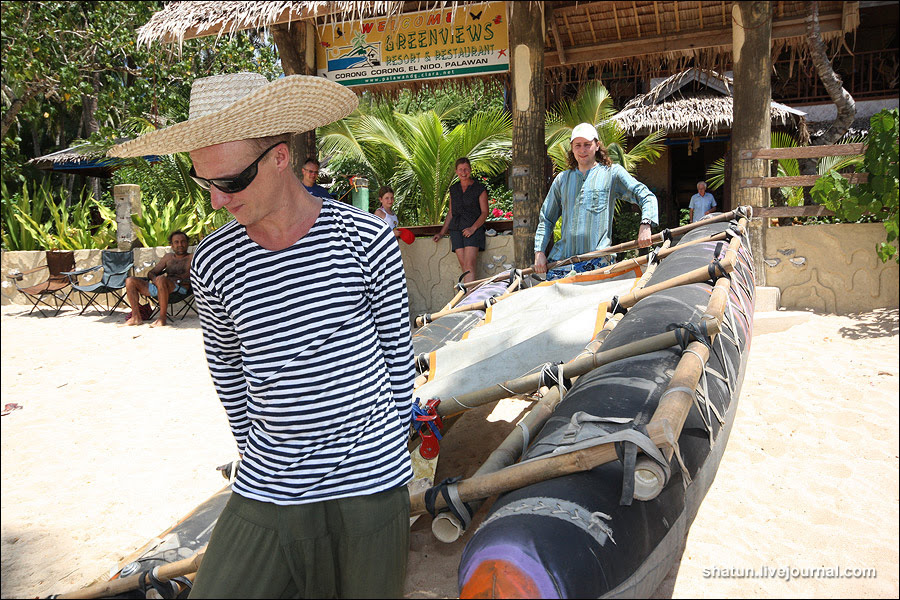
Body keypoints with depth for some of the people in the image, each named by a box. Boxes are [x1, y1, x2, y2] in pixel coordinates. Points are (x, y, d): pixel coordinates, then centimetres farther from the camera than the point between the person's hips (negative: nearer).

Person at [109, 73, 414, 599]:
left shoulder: (367, 240, -10)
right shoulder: (213, 264, -4)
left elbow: (399, 354, 2)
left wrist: (393, 448, 8)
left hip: (370, 486, -2)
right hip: (266, 495, 2)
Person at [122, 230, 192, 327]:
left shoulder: (191, 257, 12)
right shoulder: (168, 257, 29)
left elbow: (187, 275, -6)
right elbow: (151, 272, 27)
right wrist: (154, 278, 1)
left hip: (180, 289, -7)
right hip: (159, 287, 7)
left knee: (161, 279, -38)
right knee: (130, 281, -3)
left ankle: (162, 318, -33)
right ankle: (136, 317, -11)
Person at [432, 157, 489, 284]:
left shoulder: (479, 188, 2)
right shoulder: (453, 189, 16)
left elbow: (484, 212, -1)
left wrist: (473, 228, -15)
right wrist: (442, 232, 18)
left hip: (473, 229, -4)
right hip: (456, 229, 4)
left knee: (469, 264, -18)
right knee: (463, 265, -4)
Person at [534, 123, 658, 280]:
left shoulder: (612, 173, 8)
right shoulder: (562, 179, 18)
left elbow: (646, 197, 2)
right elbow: (546, 219, 21)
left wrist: (645, 225, -17)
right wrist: (539, 252, 8)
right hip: (562, 258, 3)